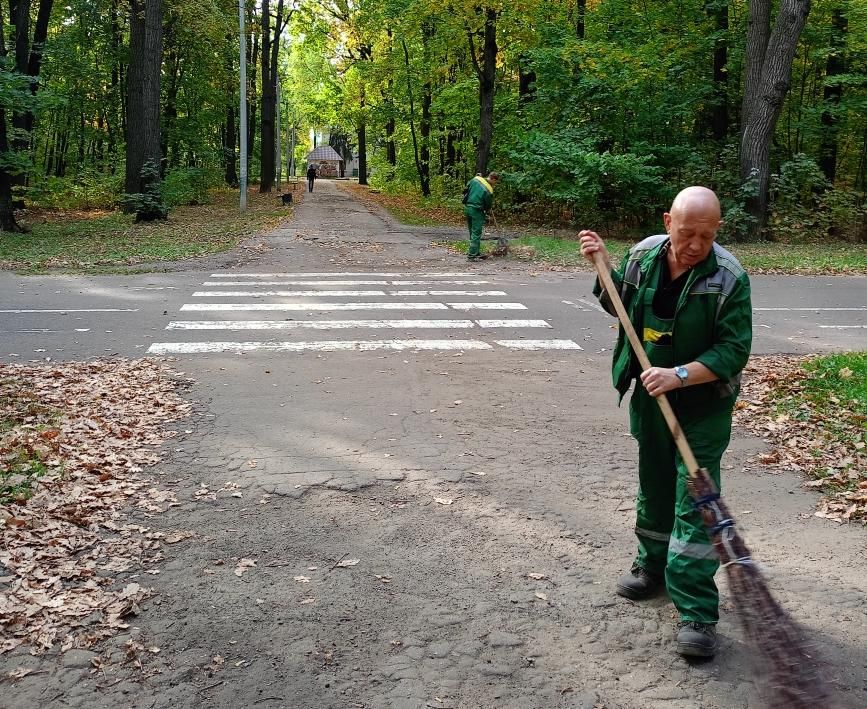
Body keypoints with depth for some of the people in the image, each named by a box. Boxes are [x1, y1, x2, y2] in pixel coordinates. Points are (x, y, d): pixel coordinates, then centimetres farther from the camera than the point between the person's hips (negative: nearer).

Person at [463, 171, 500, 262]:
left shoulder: (475, 179, 1)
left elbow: (466, 189, 12)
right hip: (476, 210, -7)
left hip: (467, 208, 7)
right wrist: (486, 213, 16)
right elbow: (489, 206, -2)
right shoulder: (489, 191, -14)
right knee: (476, 233, -2)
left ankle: (476, 253, 25)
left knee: (472, 232, 15)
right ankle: (472, 255, -5)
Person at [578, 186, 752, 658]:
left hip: (701, 408, -5)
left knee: (694, 504, -6)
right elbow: (622, 304, 14)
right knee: (654, 489, 20)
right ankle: (653, 565, 42)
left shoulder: (729, 278, -19)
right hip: (649, 399, 5)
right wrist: (603, 262, 0)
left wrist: (679, 375, -30)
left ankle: (697, 612, 1)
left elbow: (734, 350, -20)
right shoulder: (643, 255, -4)